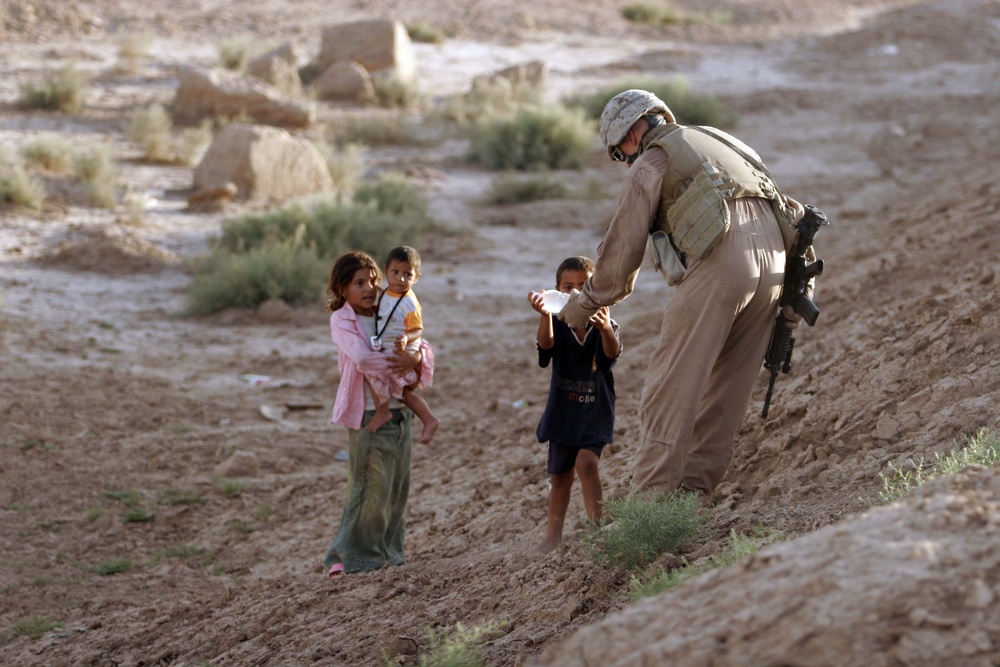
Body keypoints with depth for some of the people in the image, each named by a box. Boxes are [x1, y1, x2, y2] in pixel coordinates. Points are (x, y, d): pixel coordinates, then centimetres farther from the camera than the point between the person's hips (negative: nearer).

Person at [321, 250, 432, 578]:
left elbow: (424, 348, 7)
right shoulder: (341, 320, -5)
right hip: (368, 415, -6)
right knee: (371, 489, -7)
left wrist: (418, 357, -16)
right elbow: (362, 358, -21)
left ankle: (388, 551, 19)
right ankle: (350, 557, 1)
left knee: (397, 488, 9)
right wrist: (399, 362, -14)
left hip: (400, 412, 6)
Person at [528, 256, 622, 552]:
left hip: (596, 409, -2)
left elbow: (613, 352, -28)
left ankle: (597, 525, -17)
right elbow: (546, 344, -28)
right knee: (559, 476, 12)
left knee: (586, 461, -24)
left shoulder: (603, 324, -8)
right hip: (563, 411, 2)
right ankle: (553, 536, 26)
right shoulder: (557, 324, -5)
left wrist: (605, 328, -51)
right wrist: (545, 315, -49)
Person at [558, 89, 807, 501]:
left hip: (718, 262, -7)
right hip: (772, 263, 7)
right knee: (725, 389, 12)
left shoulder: (651, 164, 11)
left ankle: (652, 496, -9)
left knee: (672, 386, -4)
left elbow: (622, 249, 10)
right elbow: (789, 211, 28)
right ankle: (693, 492, 11)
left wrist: (581, 307, 24)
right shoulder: (720, 141, 33)